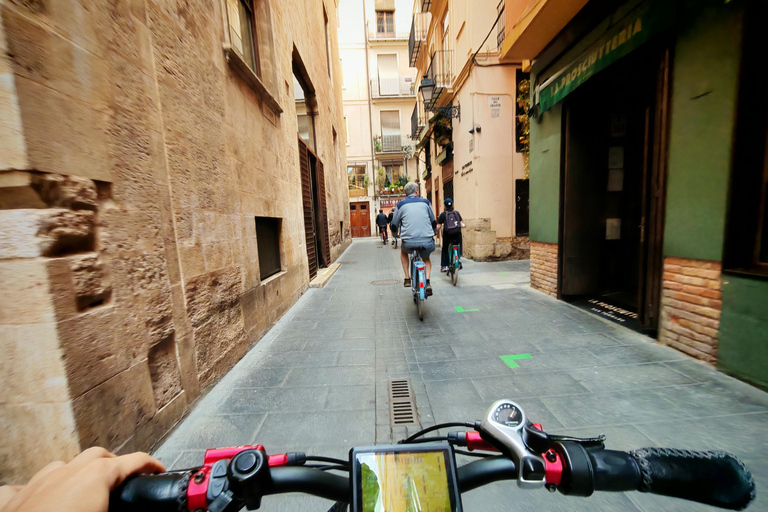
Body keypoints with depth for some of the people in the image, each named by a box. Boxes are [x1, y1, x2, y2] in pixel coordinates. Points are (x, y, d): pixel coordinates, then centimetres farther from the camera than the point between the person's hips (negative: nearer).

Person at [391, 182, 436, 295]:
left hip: (409, 242, -1)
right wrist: (432, 233, 41)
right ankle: (427, 282, 10)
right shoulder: (425, 202, 11)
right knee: (426, 258, 32)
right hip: (427, 242, 1)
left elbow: (394, 225, 13)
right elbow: (433, 221, 21)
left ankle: (407, 278, 26)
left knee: (403, 251, 34)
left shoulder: (401, 204, 7)